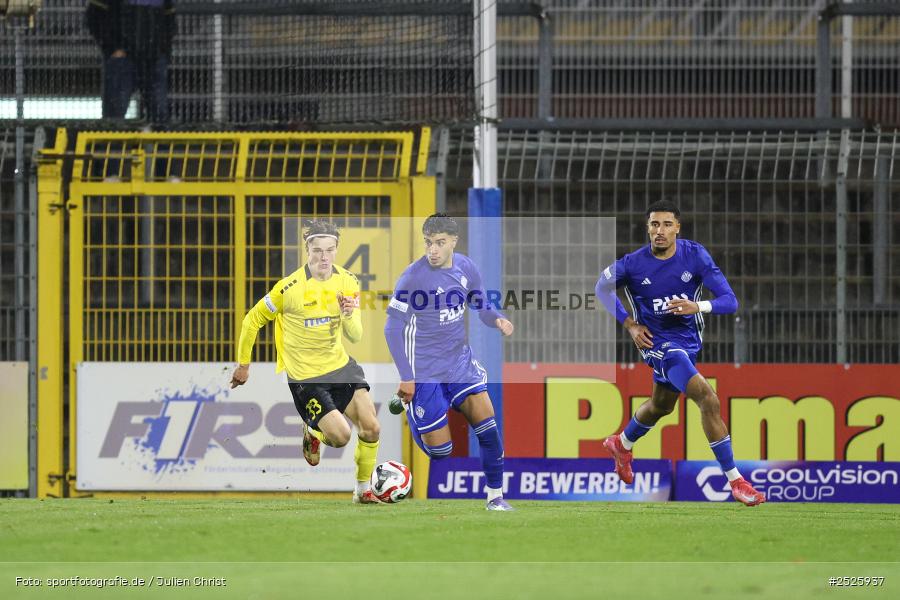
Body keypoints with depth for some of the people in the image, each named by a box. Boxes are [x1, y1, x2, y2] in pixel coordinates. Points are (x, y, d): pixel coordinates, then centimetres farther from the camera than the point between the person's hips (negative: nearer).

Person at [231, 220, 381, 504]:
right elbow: (252, 320, -4)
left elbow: (355, 335, 2)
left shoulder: (348, 282, -2)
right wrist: (243, 365, 4)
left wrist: (349, 316, -22)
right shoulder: (289, 287, -17)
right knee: (340, 436, -14)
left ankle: (363, 490, 12)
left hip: (340, 364, 4)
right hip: (305, 376, -4)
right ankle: (311, 433, 23)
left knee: (371, 428, -9)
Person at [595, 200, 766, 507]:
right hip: (657, 341, -5)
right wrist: (630, 324, -6)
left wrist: (699, 306, -35)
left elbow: (729, 300, -15)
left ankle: (621, 444, 58)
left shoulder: (695, 255, -12)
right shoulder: (633, 264, -17)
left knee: (661, 406, 27)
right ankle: (735, 481, -17)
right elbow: (603, 288, 4)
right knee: (708, 399, -22)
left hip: (688, 340, 5)